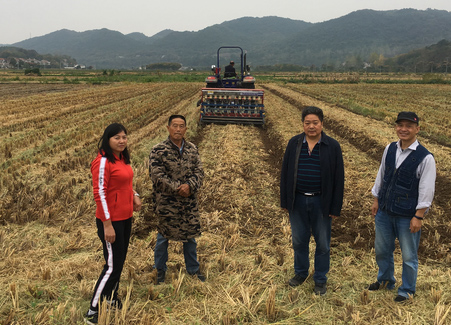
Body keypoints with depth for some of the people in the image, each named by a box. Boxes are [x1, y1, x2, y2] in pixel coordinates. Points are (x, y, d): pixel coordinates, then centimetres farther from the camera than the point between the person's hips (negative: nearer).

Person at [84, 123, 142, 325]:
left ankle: (111, 297, 36)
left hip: (125, 218, 8)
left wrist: (135, 196, 3)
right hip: (111, 220, -8)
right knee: (112, 266, -3)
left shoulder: (122, 159, 7)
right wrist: (107, 225, -21)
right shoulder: (103, 162, -19)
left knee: (120, 260, 18)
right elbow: (99, 194, -21)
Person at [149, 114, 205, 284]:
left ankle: (193, 269, 34)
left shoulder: (192, 149, 4)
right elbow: (157, 176, -16)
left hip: (189, 202, 4)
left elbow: (199, 171, 0)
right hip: (166, 202, -4)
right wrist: (178, 188, -18)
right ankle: (160, 269, 30)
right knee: (164, 236, 11)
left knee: (190, 234, 15)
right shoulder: (158, 151, -11)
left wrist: (189, 186, -18)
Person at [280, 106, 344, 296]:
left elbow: (338, 178, -4)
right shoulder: (294, 144, 0)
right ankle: (301, 273, 36)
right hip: (298, 201, 2)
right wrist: (284, 201, 3)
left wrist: (335, 207, -6)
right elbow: (285, 173, 4)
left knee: (322, 243, 9)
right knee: (299, 240, 15)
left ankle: (320, 280, 27)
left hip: (321, 202, -2)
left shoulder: (332, 146, -6)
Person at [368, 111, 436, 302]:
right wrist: (376, 200, 12)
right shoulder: (390, 149, 1)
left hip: (407, 216, -5)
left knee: (409, 256, 10)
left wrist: (418, 217, -13)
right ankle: (385, 281, 45)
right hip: (385, 211, 5)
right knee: (381, 250, 20)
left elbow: (426, 190, -13)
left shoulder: (425, 158, -16)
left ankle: (407, 290, 33)